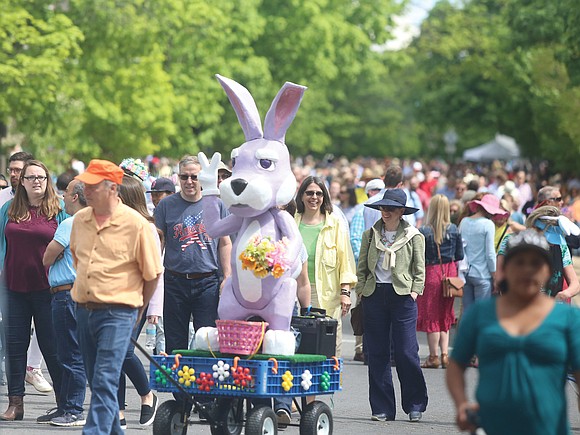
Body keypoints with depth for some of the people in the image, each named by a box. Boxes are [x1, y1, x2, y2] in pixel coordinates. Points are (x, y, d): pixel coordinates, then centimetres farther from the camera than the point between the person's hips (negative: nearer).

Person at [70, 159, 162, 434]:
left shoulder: (136, 225, -10)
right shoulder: (80, 220, 7)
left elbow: (152, 273, -2)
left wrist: (138, 309, 7)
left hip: (117, 314, -6)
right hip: (84, 309, 7)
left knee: (105, 381, -14)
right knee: (96, 382, 13)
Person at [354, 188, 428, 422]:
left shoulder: (414, 237, 4)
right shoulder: (370, 235, 10)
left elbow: (419, 270, 5)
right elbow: (362, 267, 12)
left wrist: (414, 292, -6)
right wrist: (361, 289, 2)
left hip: (402, 296, -3)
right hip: (374, 295, 3)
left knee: (406, 352, -6)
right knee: (377, 353, 1)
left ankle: (415, 405, 8)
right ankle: (382, 408, 7)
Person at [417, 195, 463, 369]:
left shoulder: (424, 232, -13)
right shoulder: (453, 229, -3)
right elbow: (460, 255, 3)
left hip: (431, 273, -4)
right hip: (450, 272, 4)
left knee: (432, 315, 5)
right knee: (445, 315, 14)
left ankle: (434, 356, 7)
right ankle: (445, 354, 11)